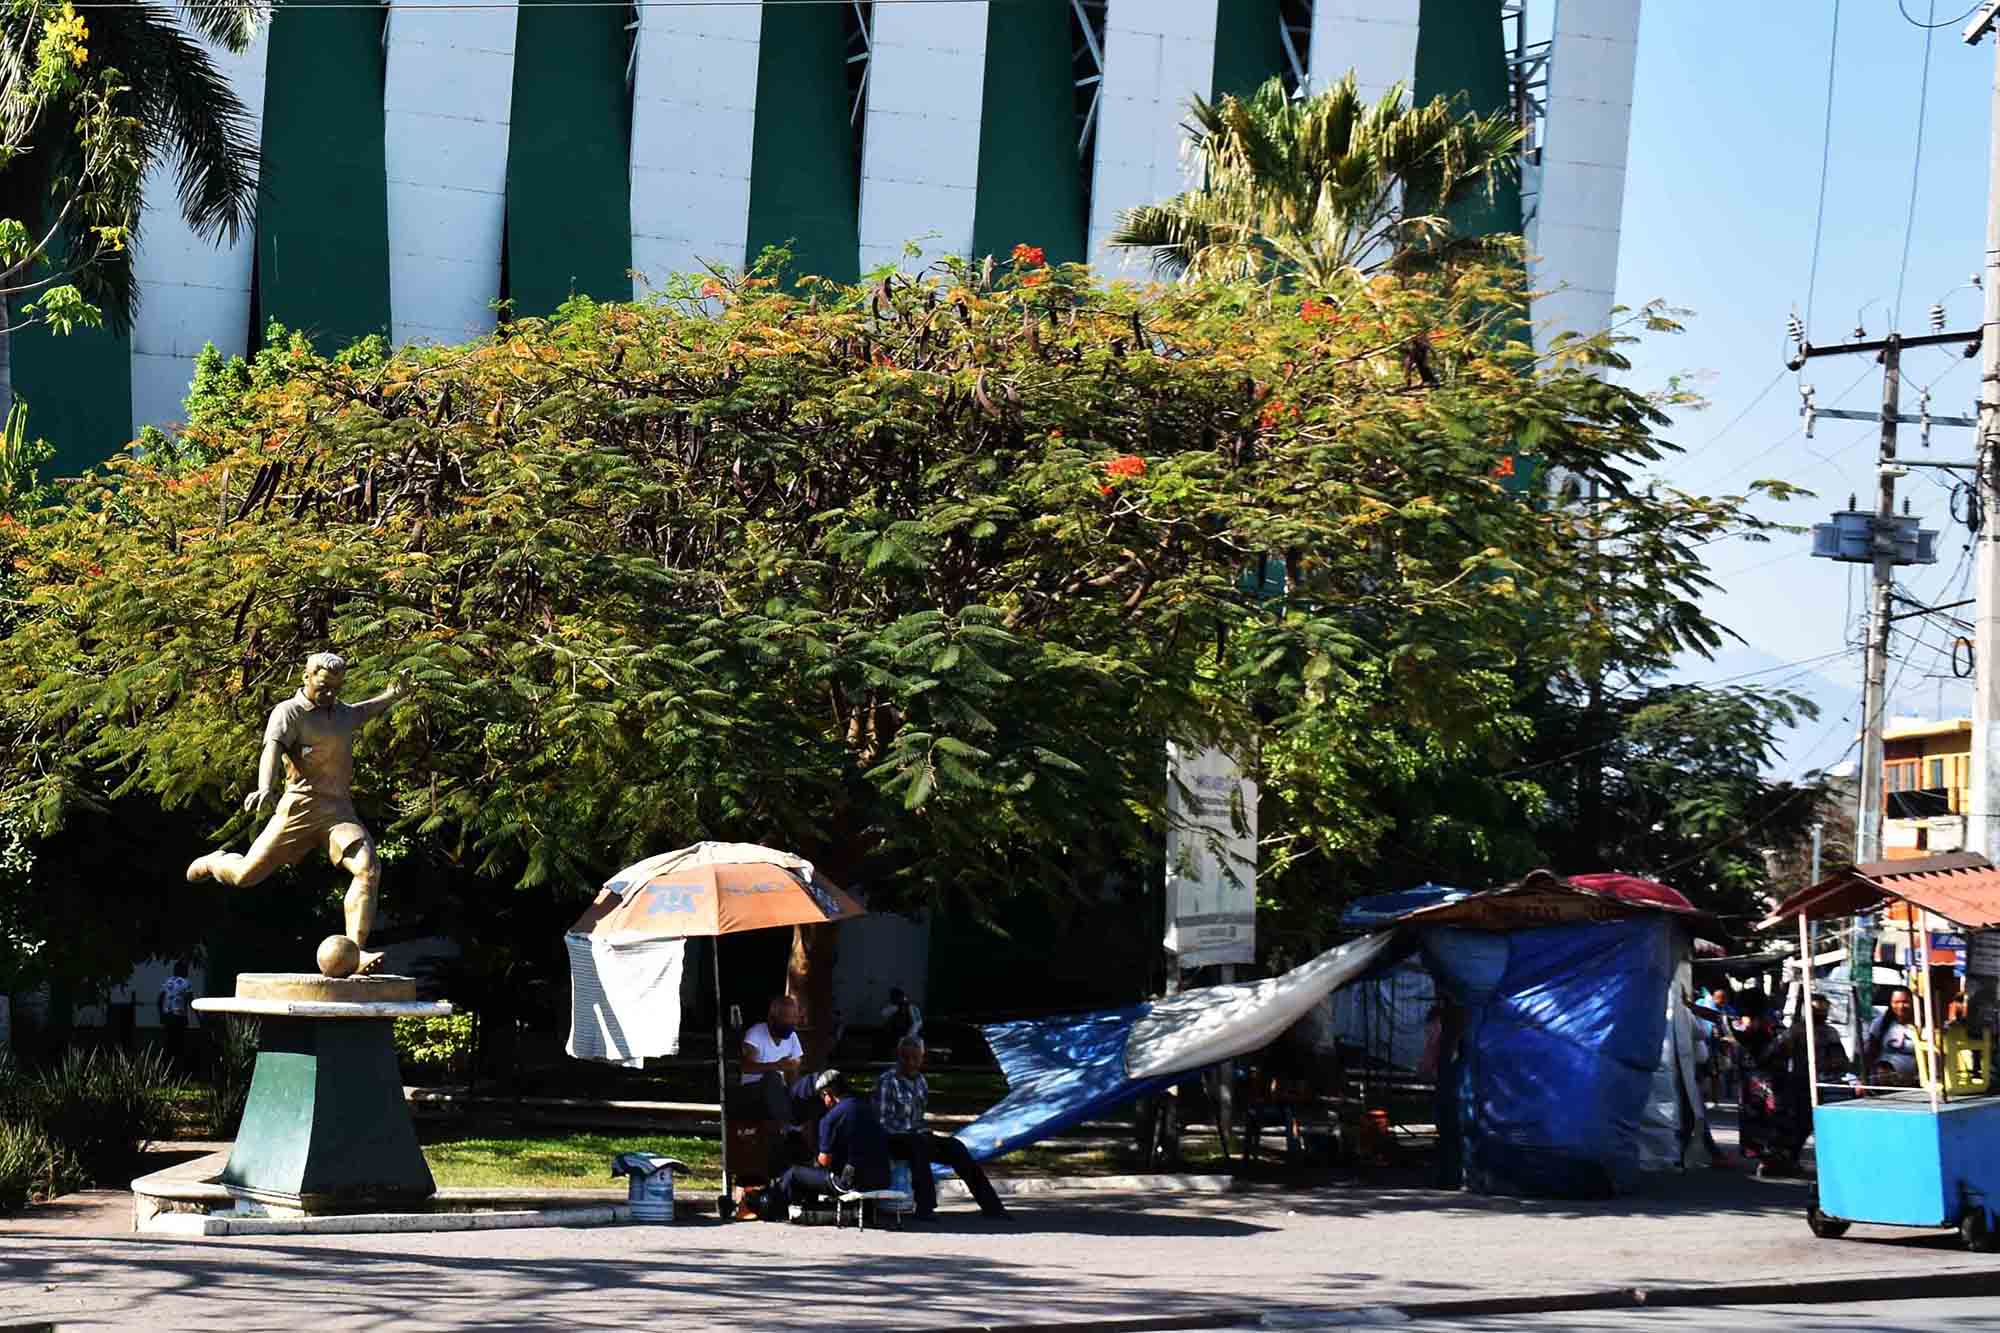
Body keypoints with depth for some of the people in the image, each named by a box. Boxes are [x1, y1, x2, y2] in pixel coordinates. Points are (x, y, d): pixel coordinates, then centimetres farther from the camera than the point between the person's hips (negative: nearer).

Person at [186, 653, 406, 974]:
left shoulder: (342, 713, 20)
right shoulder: (288, 712, -3)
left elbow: (364, 711, 48)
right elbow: (272, 750, -23)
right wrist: (265, 788, -40)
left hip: (340, 811, 5)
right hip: (302, 806, -5)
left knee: (368, 869, -21)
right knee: (246, 876, -3)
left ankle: (355, 952, -26)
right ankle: (215, 863, 35)